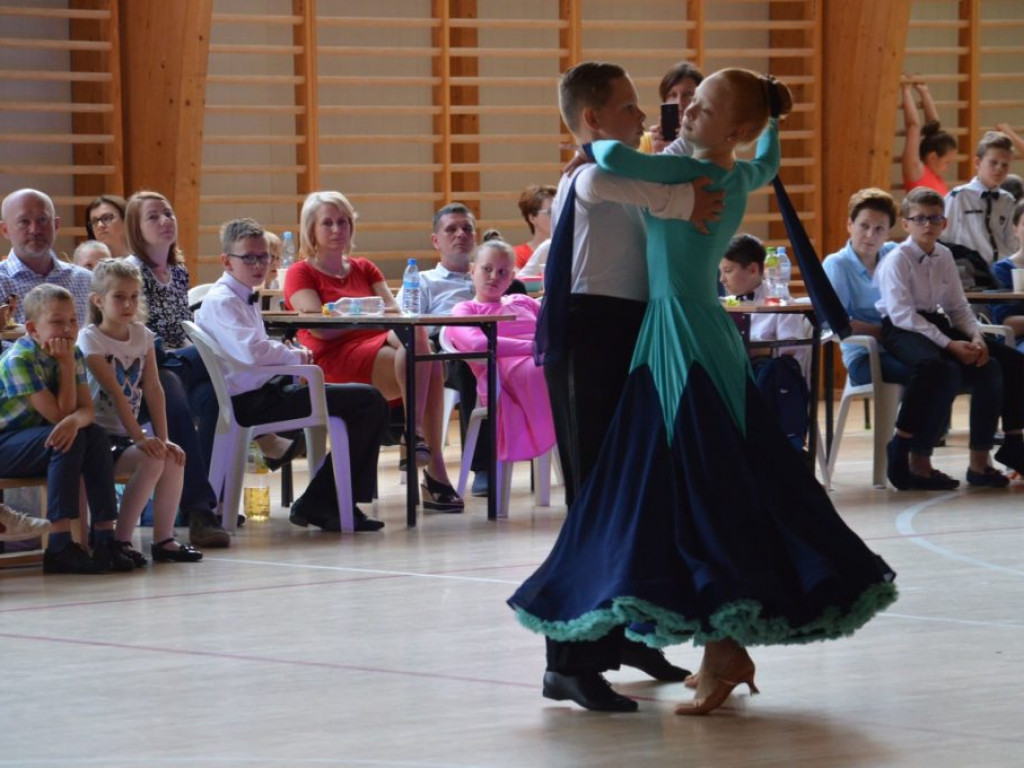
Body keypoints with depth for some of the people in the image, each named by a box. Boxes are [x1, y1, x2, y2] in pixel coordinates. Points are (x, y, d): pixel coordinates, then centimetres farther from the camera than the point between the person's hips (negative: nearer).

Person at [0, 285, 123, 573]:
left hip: (38, 438, 7)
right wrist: (66, 365, -22)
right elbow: (59, 414, -23)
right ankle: (60, 546, -34)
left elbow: (87, 409, -8)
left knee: (95, 435, -15)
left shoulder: (72, 355, 1)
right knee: (69, 442, -29)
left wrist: (74, 420, -32)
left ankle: (105, 536, -17)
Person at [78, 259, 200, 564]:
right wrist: (141, 438, -27)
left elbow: (153, 390, 1)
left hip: (126, 433, 6)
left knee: (173, 458, -15)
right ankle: (120, 541, -17)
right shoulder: (90, 338, -12)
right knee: (151, 459, -25)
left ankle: (163, 539, -5)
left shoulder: (142, 335, 8)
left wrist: (162, 438, -9)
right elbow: (116, 393, -20)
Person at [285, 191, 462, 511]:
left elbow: (396, 312, 11)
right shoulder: (301, 274, 10)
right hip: (333, 360, -5)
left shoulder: (364, 269, 27)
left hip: (378, 348, 5)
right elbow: (321, 328, -6)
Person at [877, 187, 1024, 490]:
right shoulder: (897, 260, -9)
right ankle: (914, 461, -30)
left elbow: (958, 307, 15)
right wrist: (949, 345, -24)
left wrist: (975, 337, -7)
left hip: (935, 325, 8)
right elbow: (903, 315, -18)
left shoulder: (944, 257, 12)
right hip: (901, 330, -8)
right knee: (942, 370, -39)